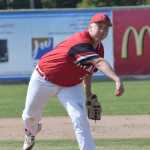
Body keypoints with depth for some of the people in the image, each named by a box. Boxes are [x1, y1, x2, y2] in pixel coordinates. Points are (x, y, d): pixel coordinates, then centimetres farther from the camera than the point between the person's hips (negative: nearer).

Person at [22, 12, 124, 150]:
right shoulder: (80, 42, -36)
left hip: (71, 85, 5)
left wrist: (88, 94, 7)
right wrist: (117, 79, -64)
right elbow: (99, 63, -51)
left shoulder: (99, 49, -8)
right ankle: (31, 133, 53)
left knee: (80, 118, -18)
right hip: (44, 80, -5)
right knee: (30, 115, 17)